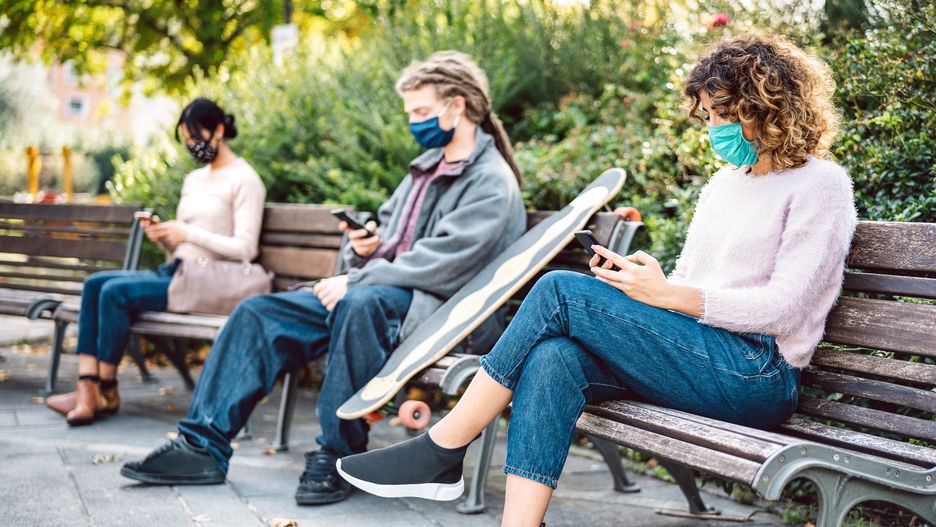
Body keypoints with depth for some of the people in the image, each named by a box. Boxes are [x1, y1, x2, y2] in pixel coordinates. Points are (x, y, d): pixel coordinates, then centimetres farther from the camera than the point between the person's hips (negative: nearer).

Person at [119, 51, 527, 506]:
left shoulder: (492, 181, -9)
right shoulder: (426, 166, 19)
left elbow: (443, 264, -19)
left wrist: (355, 282, -18)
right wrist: (363, 248, 2)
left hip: (430, 307, -9)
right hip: (375, 289, 9)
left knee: (360, 302, -40)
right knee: (258, 312, -4)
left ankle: (339, 455, -26)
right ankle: (203, 446, -7)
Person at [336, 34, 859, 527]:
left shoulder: (820, 184, -1)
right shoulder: (722, 185, 24)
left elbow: (785, 306, -11)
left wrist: (666, 295, -15)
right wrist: (638, 283, -1)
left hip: (758, 377, -7)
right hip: (694, 360, 7)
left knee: (560, 291, -19)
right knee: (553, 357, -25)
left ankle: (441, 452, -13)